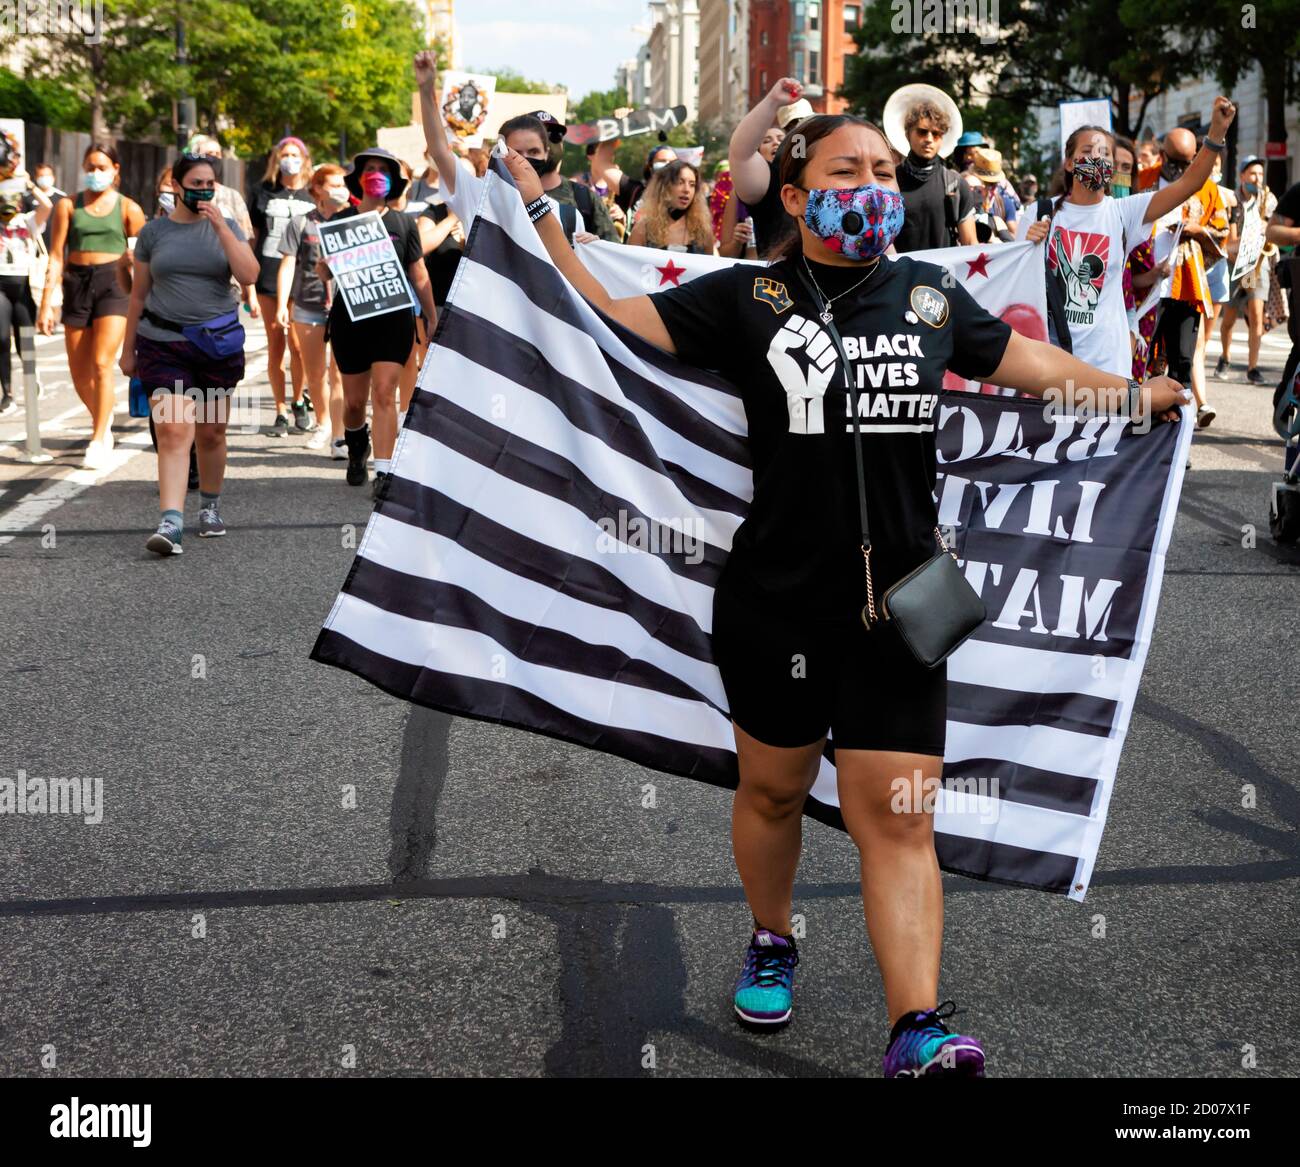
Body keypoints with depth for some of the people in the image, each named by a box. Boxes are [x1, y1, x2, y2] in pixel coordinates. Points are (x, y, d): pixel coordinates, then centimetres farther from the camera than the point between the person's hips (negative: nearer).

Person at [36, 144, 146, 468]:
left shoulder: (127, 208, 3)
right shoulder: (69, 206, 6)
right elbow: (56, 256, 3)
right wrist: (47, 303, -3)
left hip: (114, 283, -3)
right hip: (77, 283, 3)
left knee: (102, 363, -15)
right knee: (79, 374, 7)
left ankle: (98, 441, -7)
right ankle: (103, 417, 35)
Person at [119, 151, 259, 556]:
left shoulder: (226, 227, 5)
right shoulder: (153, 232, 4)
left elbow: (248, 275, -10)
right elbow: (138, 294, 10)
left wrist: (221, 227, -15)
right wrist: (129, 349, 10)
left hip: (217, 344, 1)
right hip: (163, 345, -1)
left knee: (211, 434, 11)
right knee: (173, 432, -14)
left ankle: (210, 507, 31)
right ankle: (171, 523, -21)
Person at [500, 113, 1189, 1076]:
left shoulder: (931, 295, 9)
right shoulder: (747, 298, 1)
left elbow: (1035, 364, 19)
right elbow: (612, 319, -1)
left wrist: (1137, 394, 13)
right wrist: (540, 219, -4)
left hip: (900, 607, 1)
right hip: (775, 605, -1)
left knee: (898, 818, -3)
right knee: (773, 788, 15)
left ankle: (917, 1032, -8)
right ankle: (771, 942, 42)